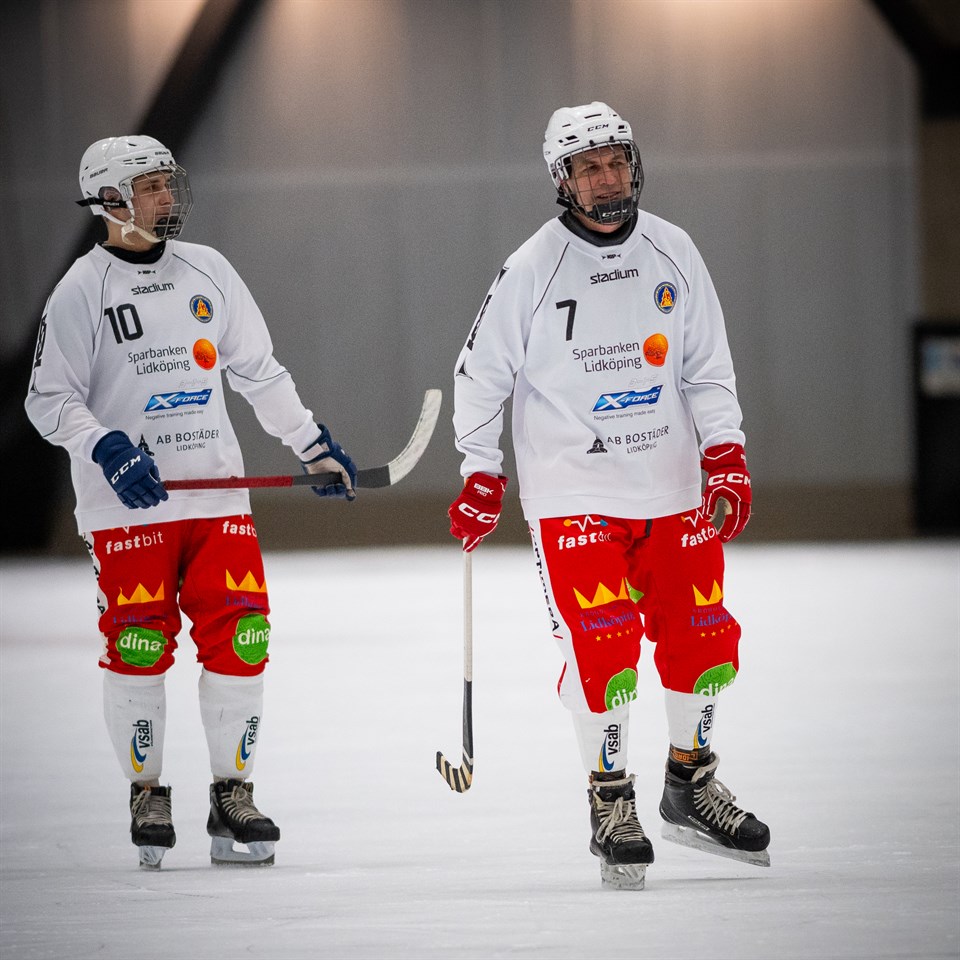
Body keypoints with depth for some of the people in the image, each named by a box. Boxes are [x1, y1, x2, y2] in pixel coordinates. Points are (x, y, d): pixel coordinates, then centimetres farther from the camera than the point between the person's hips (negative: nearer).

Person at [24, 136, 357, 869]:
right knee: (139, 649, -2)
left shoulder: (207, 271, 11)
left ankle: (232, 795, 7)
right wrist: (108, 448, -20)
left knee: (239, 638, -3)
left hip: (217, 493, 4)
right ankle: (147, 795, 14)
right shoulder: (82, 292, -2)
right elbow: (50, 401, -4)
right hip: (128, 505, -4)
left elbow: (258, 370, 20)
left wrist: (315, 445, 18)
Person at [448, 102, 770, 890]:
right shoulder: (533, 269, -7)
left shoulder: (672, 254, 3)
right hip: (572, 491, -4)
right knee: (602, 647, -12)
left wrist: (726, 457, -2)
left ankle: (691, 786, 24)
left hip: (672, 487, 4)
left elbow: (708, 367, 9)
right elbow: (481, 373, 1)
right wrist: (481, 478, 1)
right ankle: (611, 803, 3)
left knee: (704, 638, 4)